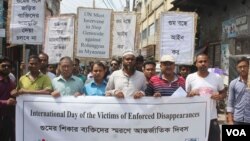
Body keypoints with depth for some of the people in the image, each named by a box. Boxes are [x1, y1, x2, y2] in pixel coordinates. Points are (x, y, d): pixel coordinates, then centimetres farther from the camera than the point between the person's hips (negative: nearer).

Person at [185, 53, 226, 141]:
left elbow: (223, 93, 11)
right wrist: (190, 94, -16)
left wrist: (220, 96, -12)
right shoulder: (190, 78, -1)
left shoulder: (217, 77, 0)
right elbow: (185, 95, 7)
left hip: (212, 118, 1)